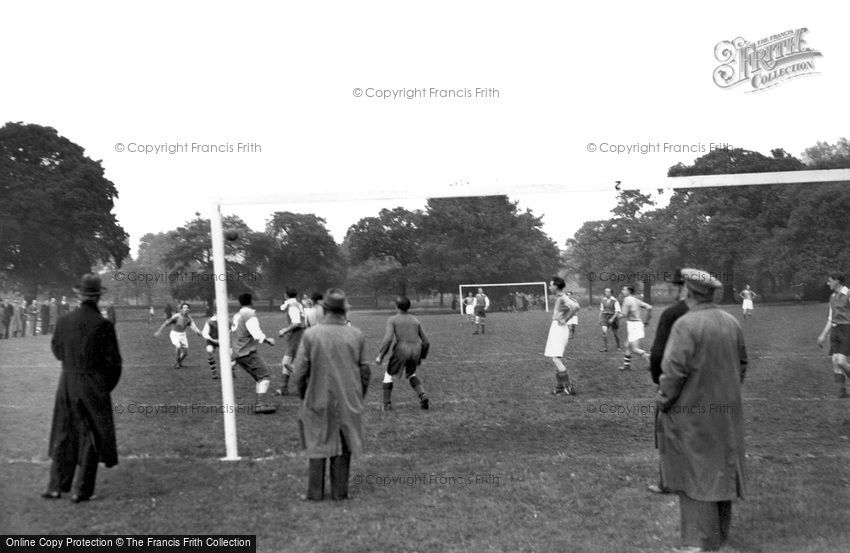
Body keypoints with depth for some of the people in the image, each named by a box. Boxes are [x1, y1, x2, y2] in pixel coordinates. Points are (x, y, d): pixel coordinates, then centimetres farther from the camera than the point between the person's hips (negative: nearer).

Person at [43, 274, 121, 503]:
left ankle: (56, 486, 20)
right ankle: (80, 490, 7)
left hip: (67, 384, 4)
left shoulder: (64, 321, -3)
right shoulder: (103, 325, -14)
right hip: (94, 386, -4)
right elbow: (113, 362, -10)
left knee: (63, 435, 15)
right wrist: (107, 386, 6)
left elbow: (57, 350, 12)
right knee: (90, 437, 6)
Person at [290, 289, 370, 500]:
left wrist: (303, 396, 8)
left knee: (318, 445, 12)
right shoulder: (356, 335, -7)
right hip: (348, 402, 1)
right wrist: (358, 397, 14)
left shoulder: (311, 334, -12)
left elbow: (300, 372, -8)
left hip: (318, 401, -1)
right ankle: (340, 491, 17)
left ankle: (315, 492, 17)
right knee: (343, 446, 12)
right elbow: (365, 371, -1)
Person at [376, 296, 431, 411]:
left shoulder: (392, 320, 4)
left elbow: (388, 339, -11)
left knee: (389, 375, 16)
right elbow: (426, 342, 17)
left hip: (401, 349, -4)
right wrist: (421, 357, 29)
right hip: (416, 350, 4)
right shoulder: (415, 320, 18)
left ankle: (386, 404, 13)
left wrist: (380, 355, -7)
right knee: (410, 374, 28)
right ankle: (422, 395, 6)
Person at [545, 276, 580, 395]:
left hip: (559, 329, -10)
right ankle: (559, 386, 19)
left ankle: (568, 387, -13)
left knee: (556, 359, -14)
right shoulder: (558, 297, 12)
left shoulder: (563, 298, -16)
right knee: (557, 360, 13)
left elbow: (575, 306, -33)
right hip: (556, 329, 10)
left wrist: (565, 319, -23)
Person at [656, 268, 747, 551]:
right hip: (725, 411, 7)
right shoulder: (731, 323, 2)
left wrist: (662, 402, -8)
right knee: (721, 469, 18)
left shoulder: (686, 324, -20)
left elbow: (674, 370, -22)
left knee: (696, 474, 2)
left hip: (692, 413, -7)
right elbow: (741, 364, 11)